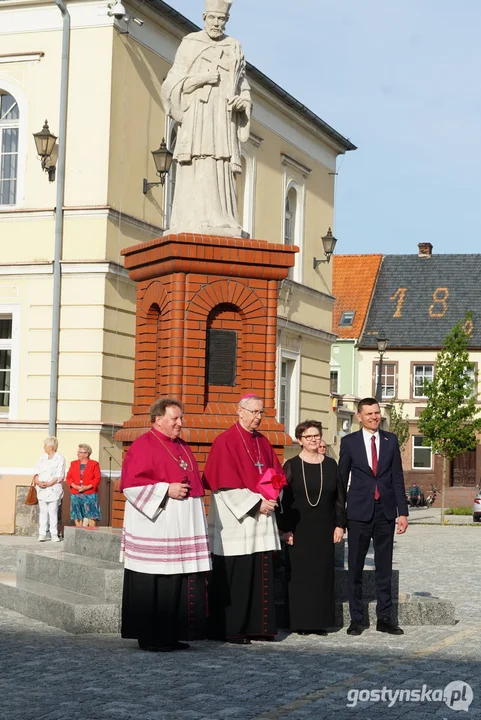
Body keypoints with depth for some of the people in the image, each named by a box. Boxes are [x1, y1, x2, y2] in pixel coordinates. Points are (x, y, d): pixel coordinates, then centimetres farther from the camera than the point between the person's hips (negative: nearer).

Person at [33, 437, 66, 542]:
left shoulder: (60, 458, -1)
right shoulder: (42, 457, 16)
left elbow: (60, 476, -8)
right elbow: (37, 471, 13)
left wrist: (49, 483, -17)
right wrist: (37, 481, -7)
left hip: (53, 489, -5)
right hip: (41, 490, 5)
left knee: (53, 511, -6)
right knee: (42, 511, 1)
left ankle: (54, 534, -2)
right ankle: (42, 534, 1)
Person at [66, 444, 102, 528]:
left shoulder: (94, 464, 1)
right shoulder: (73, 464, 13)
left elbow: (97, 478, -6)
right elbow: (69, 477, 7)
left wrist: (87, 487, -17)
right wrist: (74, 486, -11)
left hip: (89, 494, -4)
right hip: (76, 494, 4)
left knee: (90, 515, -6)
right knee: (77, 515, 4)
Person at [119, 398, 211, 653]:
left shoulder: (182, 447, 18)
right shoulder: (143, 445, -6)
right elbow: (131, 483, -13)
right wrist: (166, 490, -16)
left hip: (184, 525, 8)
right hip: (155, 525, -8)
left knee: (180, 584, 6)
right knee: (152, 584, -4)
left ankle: (172, 635, 13)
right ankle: (149, 637, 3)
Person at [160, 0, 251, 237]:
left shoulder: (234, 48, 15)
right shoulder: (189, 44, 7)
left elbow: (243, 88, 18)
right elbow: (174, 84, 3)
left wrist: (242, 101, -4)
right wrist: (200, 78, -12)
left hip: (223, 117, 3)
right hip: (195, 113, -2)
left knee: (222, 170, -6)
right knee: (195, 170, -12)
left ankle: (221, 227, -9)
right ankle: (192, 225, -16)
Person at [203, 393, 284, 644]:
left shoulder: (263, 443, 13)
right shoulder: (225, 442, -8)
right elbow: (226, 484, -13)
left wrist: (271, 499, -4)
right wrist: (256, 503, -16)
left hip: (261, 520, 7)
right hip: (235, 522, -7)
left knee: (261, 575, 7)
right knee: (234, 578, -4)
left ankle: (258, 626, 12)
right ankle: (230, 630, 2)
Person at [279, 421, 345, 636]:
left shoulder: (330, 465, 6)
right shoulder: (291, 466, -2)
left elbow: (340, 497, 8)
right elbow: (283, 499, -3)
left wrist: (340, 525, 1)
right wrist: (285, 529, -8)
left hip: (324, 530, 3)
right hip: (299, 530, -3)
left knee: (323, 573, 4)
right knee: (299, 574, -1)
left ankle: (320, 621, 10)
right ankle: (300, 622, 5)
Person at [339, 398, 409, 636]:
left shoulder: (391, 441, 7)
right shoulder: (349, 442, 1)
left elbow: (397, 478, 6)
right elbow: (341, 479, 3)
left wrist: (402, 512, 1)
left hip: (385, 511, 2)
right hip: (359, 511, -2)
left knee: (384, 567, 7)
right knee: (355, 567, 3)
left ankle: (384, 618, 13)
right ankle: (355, 619, 10)